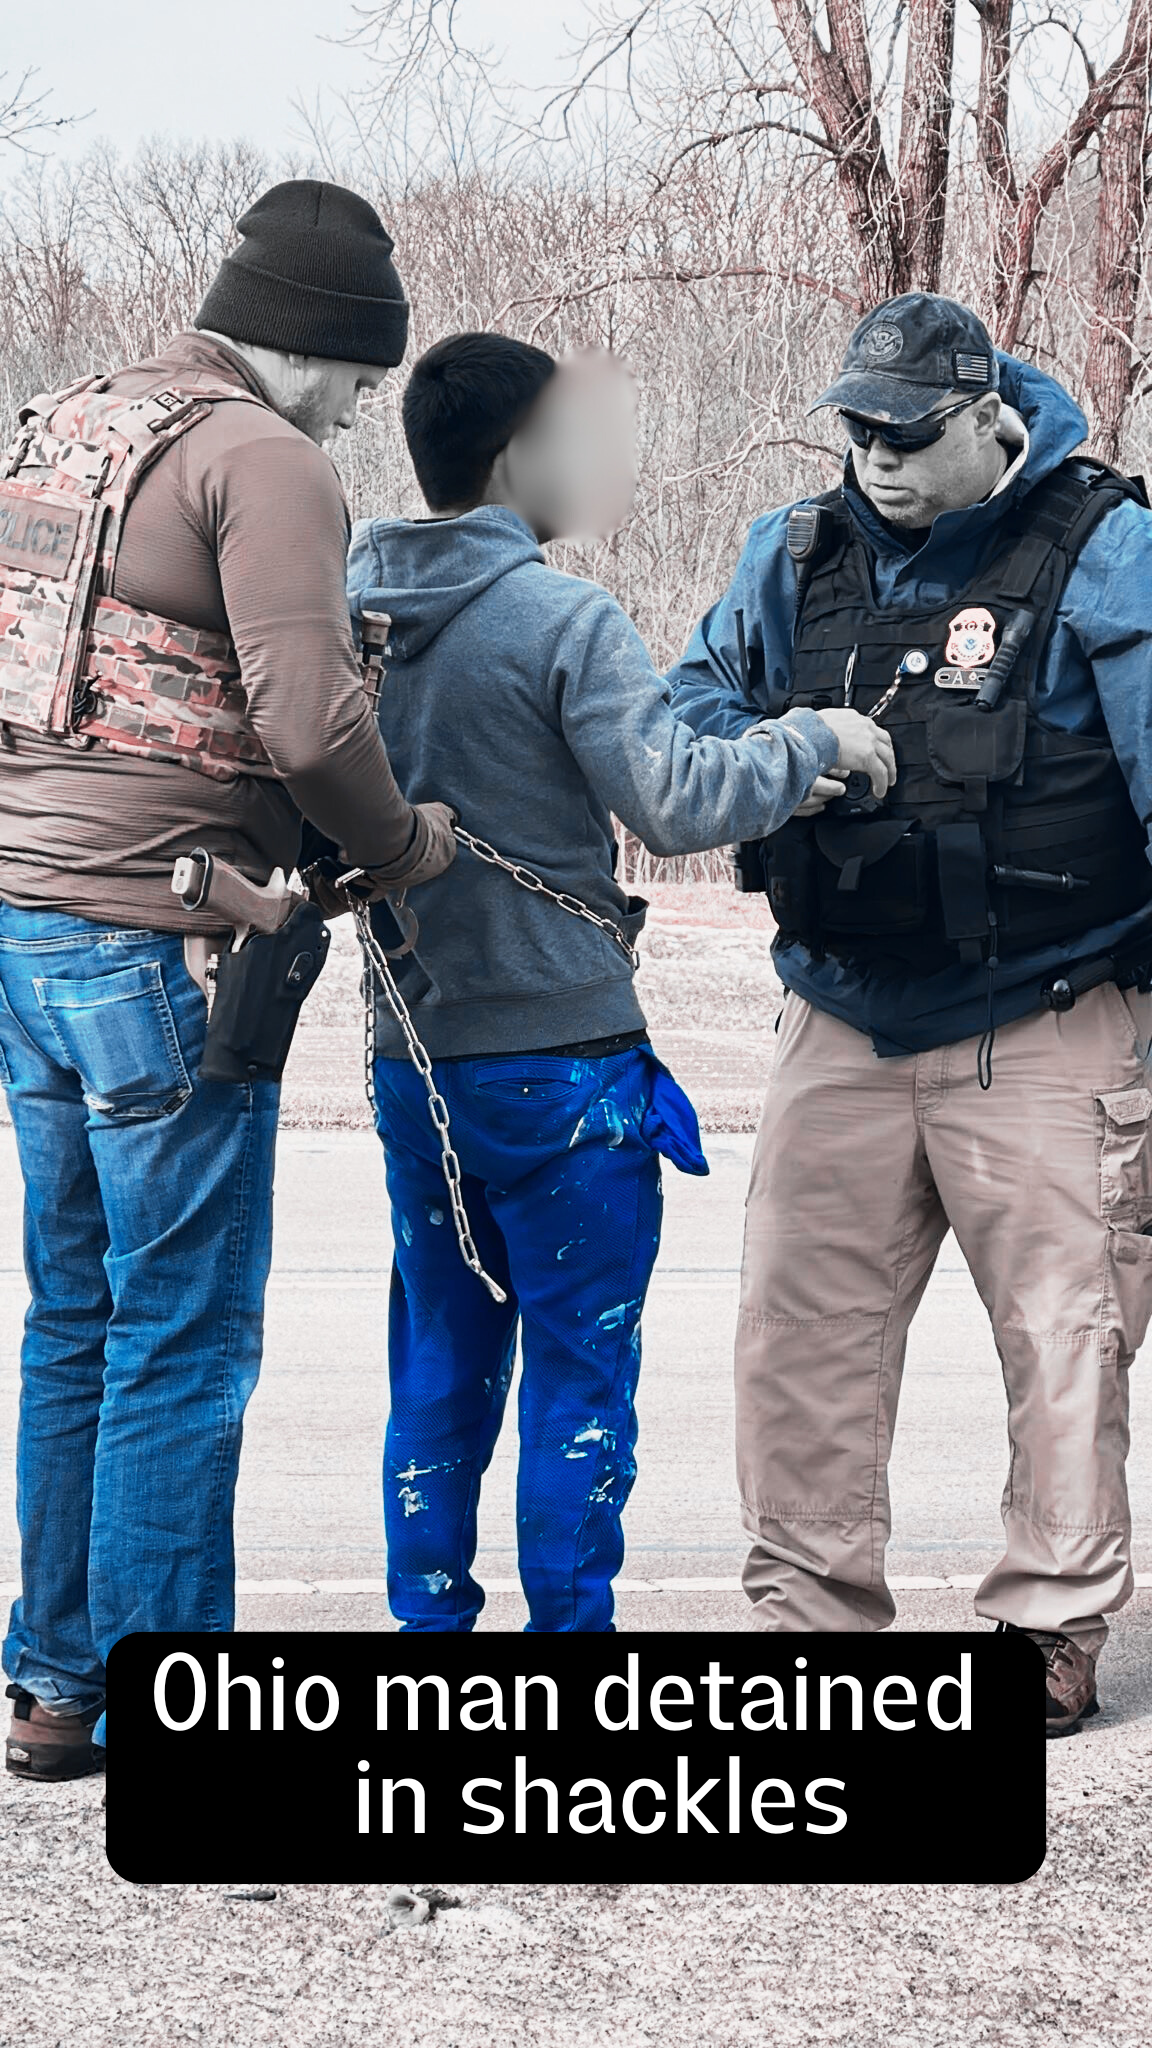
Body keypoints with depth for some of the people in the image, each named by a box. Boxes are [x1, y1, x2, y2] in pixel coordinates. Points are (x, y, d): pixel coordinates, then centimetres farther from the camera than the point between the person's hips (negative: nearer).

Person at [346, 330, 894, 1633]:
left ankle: (431, 1625, 20)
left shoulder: (345, 611, 5)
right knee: (578, 1376, 4)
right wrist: (814, 743, -6)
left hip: (410, 1059, 6)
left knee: (439, 1374, 15)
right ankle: (569, 1629, 8)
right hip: (561, 1060, -6)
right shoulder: (563, 621, -14)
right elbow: (676, 804, -20)